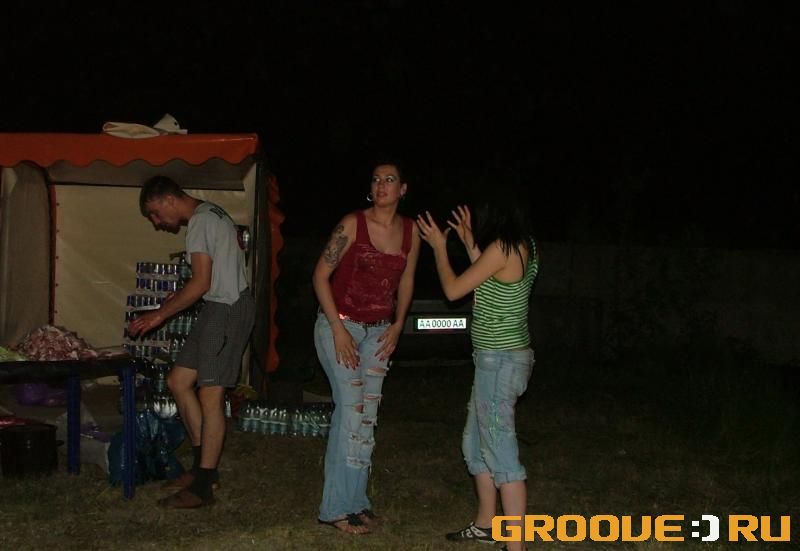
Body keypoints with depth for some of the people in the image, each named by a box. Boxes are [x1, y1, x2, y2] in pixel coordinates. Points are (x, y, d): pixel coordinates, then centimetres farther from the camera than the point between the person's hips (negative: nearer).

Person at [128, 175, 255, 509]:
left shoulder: (199, 222, -13)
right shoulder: (213, 213, 17)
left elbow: (202, 283, -19)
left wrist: (160, 314, -13)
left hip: (225, 310, -11)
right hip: (228, 304, 11)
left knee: (210, 395, -9)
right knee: (178, 381, 10)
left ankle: (203, 487, -5)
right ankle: (203, 465, 15)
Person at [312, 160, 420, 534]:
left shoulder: (411, 232, 0)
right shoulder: (352, 224, -14)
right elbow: (321, 275, -12)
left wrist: (397, 325, 3)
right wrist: (338, 329, -16)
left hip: (378, 331, 5)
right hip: (339, 324, -5)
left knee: (367, 415, 7)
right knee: (352, 409, -11)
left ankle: (355, 500, 18)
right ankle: (338, 507, -2)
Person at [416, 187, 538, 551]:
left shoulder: (502, 248, -15)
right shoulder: (524, 248, 10)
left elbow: (453, 290, -8)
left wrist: (438, 246, 6)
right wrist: (470, 244, 25)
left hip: (500, 360, -10)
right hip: (504, 358, 10)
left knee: (501, 452, -9)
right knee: (475, 443, 20)